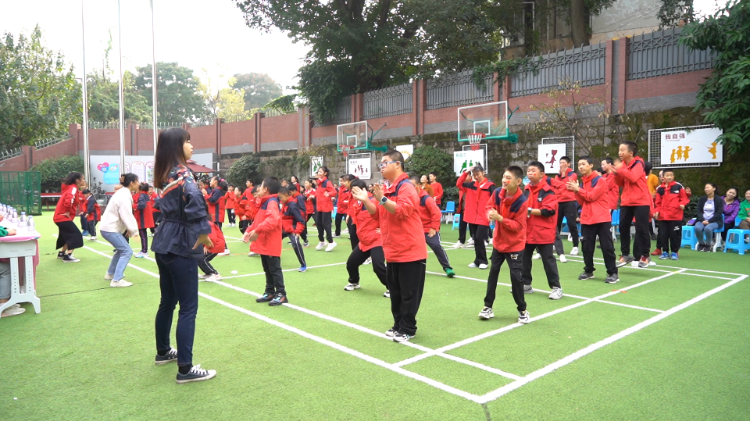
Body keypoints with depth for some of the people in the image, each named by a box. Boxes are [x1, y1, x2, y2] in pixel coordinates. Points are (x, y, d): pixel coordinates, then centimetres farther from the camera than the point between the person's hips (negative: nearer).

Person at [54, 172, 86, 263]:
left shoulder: (72, 188, 13)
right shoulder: (73, 188, -16)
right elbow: (68, 201, -32)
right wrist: (67, 212, -22)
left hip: (60, 217, 10)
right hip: (63, 217, -10)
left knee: (68, 236, 22)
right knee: (76, 235, -8)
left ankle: (61, 253, 33)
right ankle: (67, 256, -9)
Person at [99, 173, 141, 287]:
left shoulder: (123, 193, 11)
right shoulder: (124, 196, -20)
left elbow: (124, 214, 14)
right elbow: (127, 216, -23)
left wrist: (130, 229, 6)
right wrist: (134, 230, -13)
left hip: (109, 227, 10)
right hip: (110, 229, -10)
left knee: (121, 250, 24)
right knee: (127, 251, -10)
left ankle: (110, 273, 36)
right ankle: (117, 280, -9)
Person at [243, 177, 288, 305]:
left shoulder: (272, 202, -17)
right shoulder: (265, 203, 16)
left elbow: (272, 219, -35)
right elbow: (258, 220, 21)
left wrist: (257, 231, -38)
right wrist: (249, 231, 8)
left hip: (271, 245, -10)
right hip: (264, 244, 10)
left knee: (275, 269, -3)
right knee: (267, 270, 17)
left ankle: (281, 294, 4)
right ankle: (270, 292, 26)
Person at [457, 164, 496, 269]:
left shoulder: (490, 185, -5)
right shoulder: (472, 185, 9)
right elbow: (459, 184, 8)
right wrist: (465, 172, 0)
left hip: (484, 217, -5)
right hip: (473, 217, 5)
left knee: (479, 238, -9)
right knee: (476, 239, 10)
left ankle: (483, 261, 5)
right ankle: (478, 261, 20)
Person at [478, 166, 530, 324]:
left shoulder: (521, 202, -24)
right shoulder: (497, 193, -10)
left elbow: (518, 225, -22)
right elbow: (489, 206, 9)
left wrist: (500, 218, -32)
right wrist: (491, 213, -14)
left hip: (515, 245, -5)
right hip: (498, 241, 5)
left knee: (516, 276, -2)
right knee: (493, 273, 11)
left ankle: (522, 310, 17)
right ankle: (488, 306, 22)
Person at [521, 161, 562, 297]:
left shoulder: (548, 190, -11)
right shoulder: (526, 189, 10)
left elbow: (549, 210, -19)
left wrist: (530, 211, -21)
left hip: (543, 232, -7)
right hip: (527, 231, 7)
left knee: (548, 260, -1)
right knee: (524, 258, 13)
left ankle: (556, 287, 10)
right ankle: (525, 284, 27)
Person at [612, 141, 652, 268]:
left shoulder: (638, 163, -10)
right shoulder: (622, 165, 10)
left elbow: (633, 177, -28)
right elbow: (620, 183, 9)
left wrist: (620, 170, -24)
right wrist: (616, 173, -7)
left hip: (641, 202, -7)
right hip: (626, 202, 7)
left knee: (641, 229, -2)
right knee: (623, 227, 6)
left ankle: (644, 256, 9)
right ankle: (625, 255, 17)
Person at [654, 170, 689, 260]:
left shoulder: (678, 186, 1)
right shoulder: (660, 188, 8)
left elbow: (684, 197, 4)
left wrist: (682, 204, -15)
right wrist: (656, 211, -2)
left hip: (675, 216, -2)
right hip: (663, 216, 3)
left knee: (674, 234, 1)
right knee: (663, 234, 5)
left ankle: (674, 252, 13)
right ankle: (665, 252, 16)